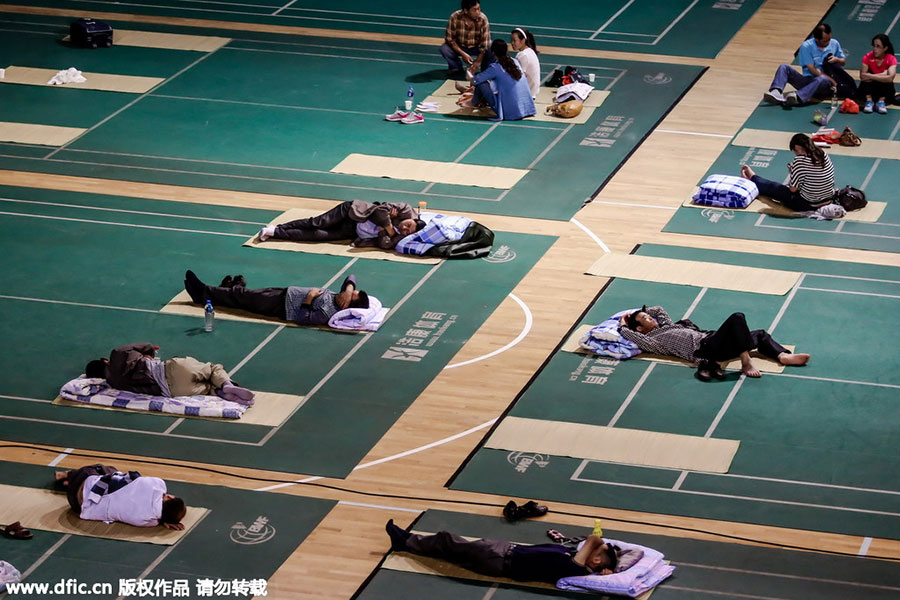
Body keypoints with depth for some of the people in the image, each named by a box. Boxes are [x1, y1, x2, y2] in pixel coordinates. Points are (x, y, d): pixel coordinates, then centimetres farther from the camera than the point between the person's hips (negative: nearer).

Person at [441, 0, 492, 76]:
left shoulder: (483, 19, -24)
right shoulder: (455, 18, -25)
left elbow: (485, 42, -21)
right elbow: (449, 39, -18)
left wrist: (477, 62, -25)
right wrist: (463, 54, -25)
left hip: (477, 47, -1)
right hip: (459, 47, 1)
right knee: (444, 49, -27)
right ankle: (456, 67, 3)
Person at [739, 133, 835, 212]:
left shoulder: (800, 160, -24)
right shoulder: (823, 154, -2)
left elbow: (793, 188, -19)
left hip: (807, 204, -6)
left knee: (772, 187, 20)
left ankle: (752, 178, 48)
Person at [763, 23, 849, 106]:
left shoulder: (834, 43, 6)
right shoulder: (806, 46, -4)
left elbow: (844, 62, 18)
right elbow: (812, 70, -10)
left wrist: (837, 59, -7)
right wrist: (831, 79, -16)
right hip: (808, 80, 1)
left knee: (822, 79, -39)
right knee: (784, 68, -18)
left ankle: (798, 97, -64)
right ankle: (776, 93, -48)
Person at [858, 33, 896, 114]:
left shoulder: (891, 59, -13)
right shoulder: (868, 57, -11)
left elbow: (890, 78, -33)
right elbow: (862, 76, -26)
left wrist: (870, 76, -37)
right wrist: (880, 75, -32)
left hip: (884, 91, -1)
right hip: (869, 90, 1)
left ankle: (881, 101, -25)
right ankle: (869, 101, -28)